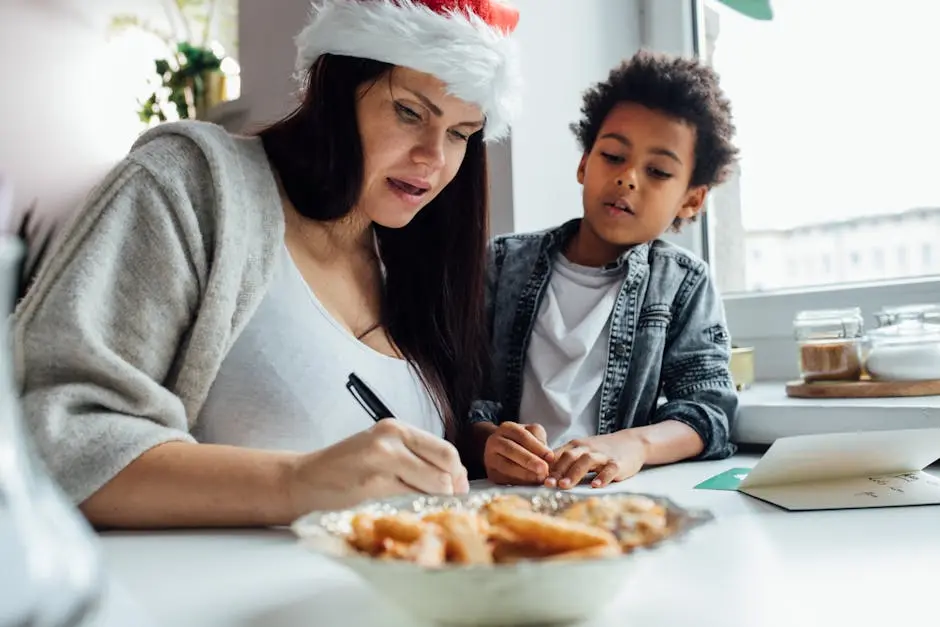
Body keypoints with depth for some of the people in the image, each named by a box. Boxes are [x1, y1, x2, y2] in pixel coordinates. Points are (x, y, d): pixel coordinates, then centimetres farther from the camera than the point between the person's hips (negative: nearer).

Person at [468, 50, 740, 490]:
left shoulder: (685, 285, 8)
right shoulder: (504, 264, 7)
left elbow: (709, 407, -2)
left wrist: (634, 444, -24)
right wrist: (486, 440, -24)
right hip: (506, 494, 1)